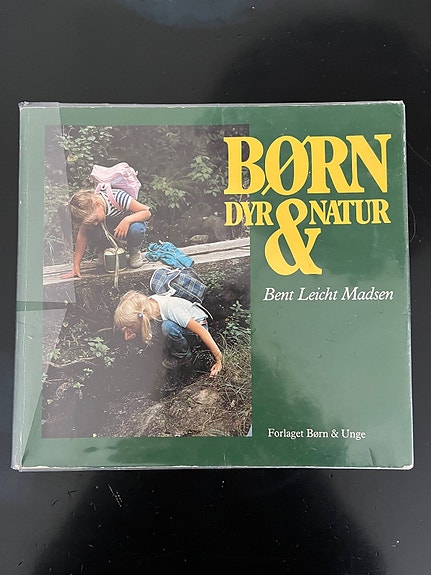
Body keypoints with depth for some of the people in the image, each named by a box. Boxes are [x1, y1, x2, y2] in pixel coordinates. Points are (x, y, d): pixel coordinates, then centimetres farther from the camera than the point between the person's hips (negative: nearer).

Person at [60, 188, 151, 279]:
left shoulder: (118, 197, -34)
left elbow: (147, 212, -28)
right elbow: (82, 235, -17)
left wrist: (127, 220, -44)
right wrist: (76, 266, -21)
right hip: (110, 230, 3)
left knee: (136, 229, -40)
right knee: (91, 232, -30)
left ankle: (134, 252, -5)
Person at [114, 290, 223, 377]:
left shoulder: (172, 310, -37)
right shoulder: (147, 303, -19)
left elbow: (201, 331, -34)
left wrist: (219, 360, -32)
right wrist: (128, 330, -21)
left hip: (198, 323, -7)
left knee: (168, 327, -33)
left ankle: (183, 355, -8)